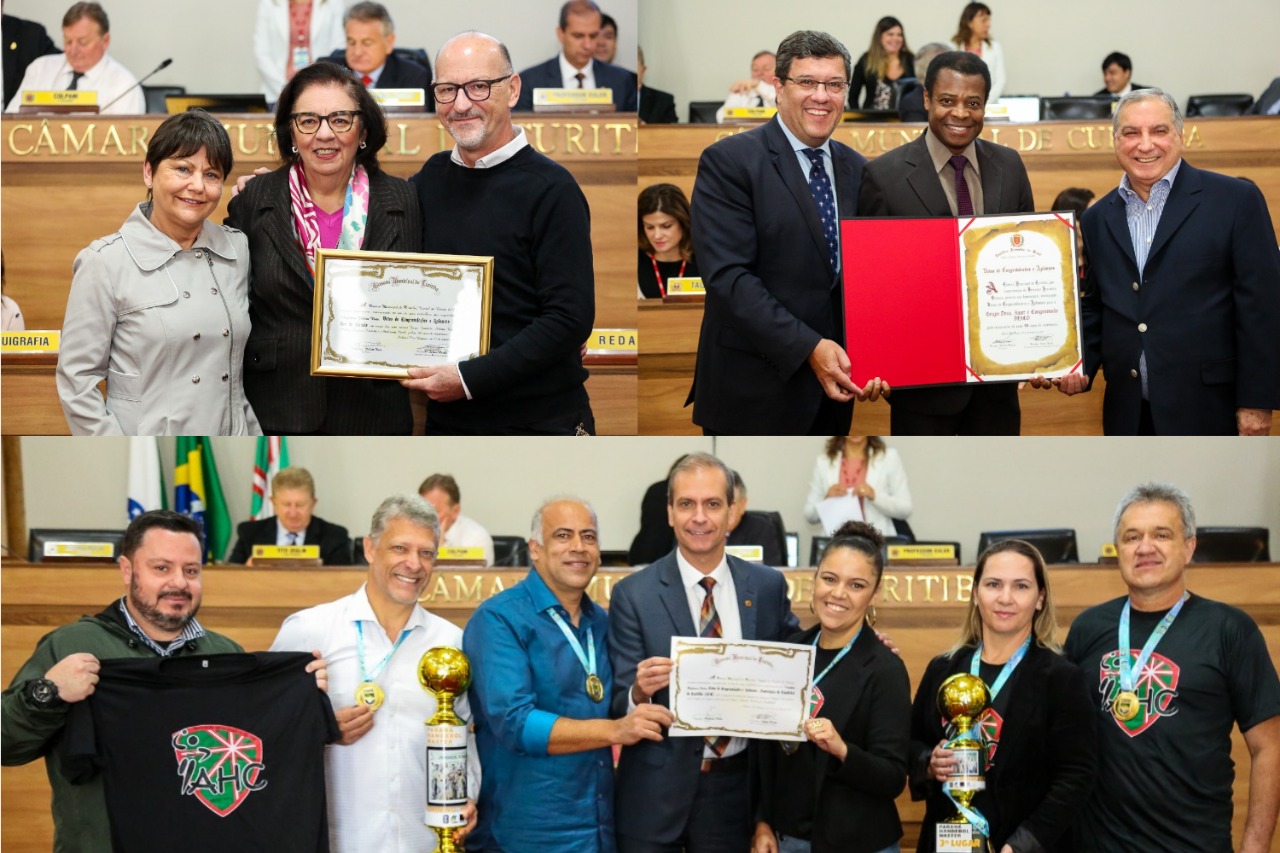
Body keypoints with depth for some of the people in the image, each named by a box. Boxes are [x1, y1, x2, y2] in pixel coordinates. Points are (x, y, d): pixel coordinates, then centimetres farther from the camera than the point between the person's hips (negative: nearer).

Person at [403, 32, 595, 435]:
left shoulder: (550, 188, -11)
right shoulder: (432, 178, 6)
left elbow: (570, 319, -17)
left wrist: (470, 379, -19)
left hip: (540, 420, -5)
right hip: (447, 416, 5)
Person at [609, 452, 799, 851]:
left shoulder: (769, 586, 2)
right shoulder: (633, 594, -6)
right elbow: (620, 705, -6)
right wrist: (640, 692, -28)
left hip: (736, 787, 2)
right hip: (655, 792, -2)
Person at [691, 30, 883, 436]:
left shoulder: (857, 170, 10)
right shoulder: (728, 162, -8)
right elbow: (727, 276, -16)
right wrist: (809, 348, -21)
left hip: (832, 388, 5)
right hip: (753, 395, -5)